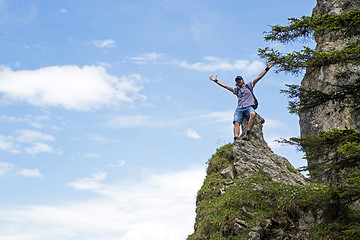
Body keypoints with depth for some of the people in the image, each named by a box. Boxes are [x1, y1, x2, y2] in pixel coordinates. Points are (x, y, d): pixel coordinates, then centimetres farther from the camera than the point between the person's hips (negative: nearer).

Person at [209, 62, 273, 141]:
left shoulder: (248, 86, 18)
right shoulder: (236, 90, 27)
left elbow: (259, 77, 14)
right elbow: (225, 86, 31)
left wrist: (267, 69, 8)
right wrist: (216, 81, 32)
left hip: (248, 107, -3)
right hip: (239, 109, 3)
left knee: (253, 114, -37)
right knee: (236, 123, -21)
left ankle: (247, 134, -42)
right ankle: (235, 140, -35)